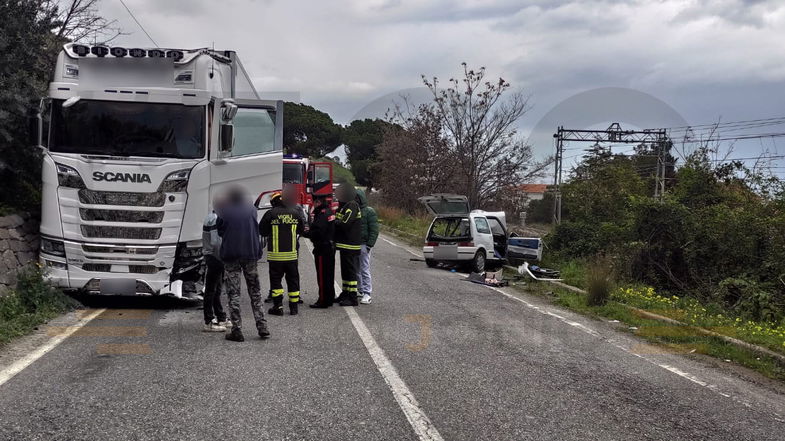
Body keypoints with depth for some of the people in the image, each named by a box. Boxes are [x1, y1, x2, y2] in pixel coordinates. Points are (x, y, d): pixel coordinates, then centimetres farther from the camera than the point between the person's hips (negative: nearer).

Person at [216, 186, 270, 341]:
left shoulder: (224, 211, -6)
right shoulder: (251, 208, 3)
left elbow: (220, 231, 4)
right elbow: (257, 231, 9)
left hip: (230, 255, -2)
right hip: (250, 254, 3)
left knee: (233, 294, 3)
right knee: (255, 292, 12)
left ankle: (237, 330, -1)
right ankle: (262, 328, 9)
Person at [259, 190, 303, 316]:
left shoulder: (270, 214, -10)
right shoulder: (295, 213, 2)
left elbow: (262, 231, -2)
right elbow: (301, 230, 13)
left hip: (275, 254, -3)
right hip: (292, 253, 3)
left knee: (276, 279, 5)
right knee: (293, 279, 10)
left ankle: (278, 306, 0)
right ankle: (294, 307, 12)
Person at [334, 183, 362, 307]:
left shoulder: (352, 206, -16)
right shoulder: (343, 206, 15)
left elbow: (344, 224, -23)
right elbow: (337, 221, 14)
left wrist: (333, 221, -9)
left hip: (350, 245, -10)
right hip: (344, 244, 10)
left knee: (350, 271, -5)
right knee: (345, 270, 17)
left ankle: (352, 298, -2)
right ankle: (345, 293, 27)